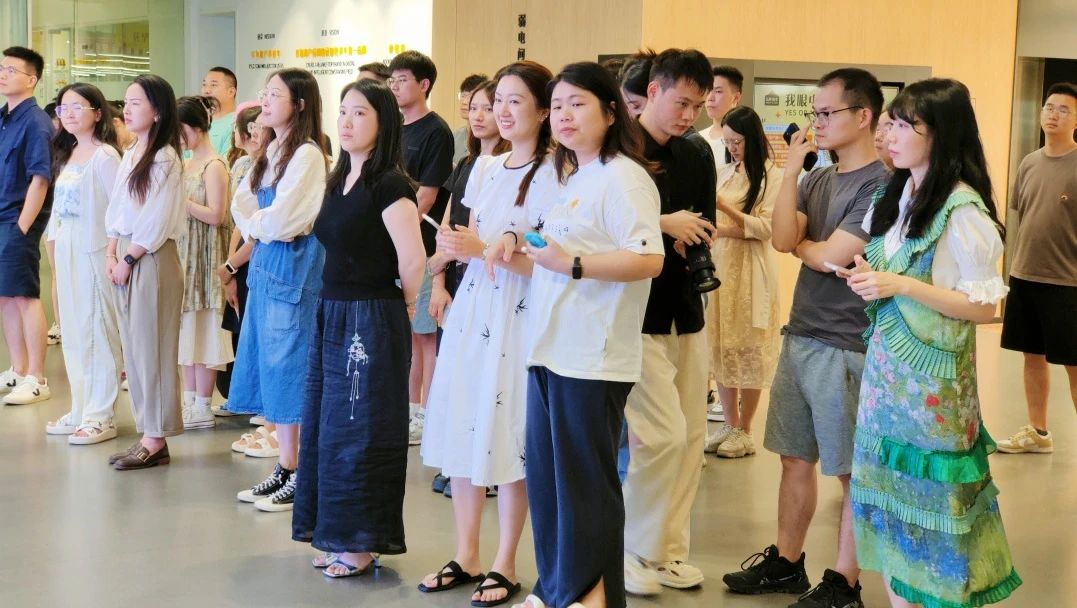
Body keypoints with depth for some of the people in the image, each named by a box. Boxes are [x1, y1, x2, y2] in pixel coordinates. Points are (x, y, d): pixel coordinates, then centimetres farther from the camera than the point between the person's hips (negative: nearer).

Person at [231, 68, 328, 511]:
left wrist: (257, 224, 0)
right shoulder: (270, 151, 14)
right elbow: (241, 201, 15)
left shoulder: (307, 156, -14)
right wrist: (255, 228, -4)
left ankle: (302, 475, 2)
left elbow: (280, 220, -20)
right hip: (265, 263, 9)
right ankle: (284, 467, 20)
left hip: (294, 267, -9)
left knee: (289, 367, -5)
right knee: (269, 366, 11)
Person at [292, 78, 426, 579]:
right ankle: (335, 536, 24)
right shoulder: (339, 181, 11)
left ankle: (362, 542, 11)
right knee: (326, 426, 13)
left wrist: (402, 306, -6)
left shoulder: (388, 185, -15)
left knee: (357, 431, -1)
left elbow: (413, 259, -21)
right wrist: (333, 307, 13)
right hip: (331, 313, 9)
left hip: (370, 321, -9)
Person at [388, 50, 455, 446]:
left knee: (425, 332, -1)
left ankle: (427, 414, 5)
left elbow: (425, 196, -13)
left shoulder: (435, 132, -8)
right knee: (406, 332, 13)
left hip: (419, 246, -8)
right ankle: (411, 407, 22)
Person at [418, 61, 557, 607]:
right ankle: (466, 557, 20)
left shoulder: (552, 175, -9)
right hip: (471, 309, 7)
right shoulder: (484, 167, 13)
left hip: (518, 317, -7)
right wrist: (454, 246, -2)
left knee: (506, 438, -1)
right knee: (460, 430, 8)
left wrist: (489, 249, -21)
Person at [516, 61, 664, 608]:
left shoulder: (623, 178, -11)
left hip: (592, 359, -9)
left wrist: (572, 264, -23)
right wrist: (521, 257, 13)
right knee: (546, 475, 13)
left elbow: (648, 260, -22)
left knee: (584, 481, 0)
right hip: (550, 351, 9)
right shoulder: (570, 179, 18)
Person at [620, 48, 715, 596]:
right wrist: (663, 226, -15)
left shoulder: (698, 158, 12)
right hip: (635, 313, -7)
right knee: (664, 433, -11)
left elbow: (703, 231, 14)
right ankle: (633, 550, 7)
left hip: (685, 311, 7)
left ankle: (668, 548, 21)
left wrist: (689, 243, -7)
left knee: (691, 435, 8)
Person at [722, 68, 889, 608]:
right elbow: (782, 240, -6)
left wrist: (800, 242, 2)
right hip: (799, 336, 7)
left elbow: (829, 257, -18)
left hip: (847, 348, -7)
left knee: (852, 472, 4)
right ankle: (786, 562, 27)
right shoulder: (815, 180, 9)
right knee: (795, 459, 15)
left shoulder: (882, 185, -13)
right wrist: (791, 169, -8)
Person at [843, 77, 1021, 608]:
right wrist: (868, 277, -1)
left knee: (929, 501, 0)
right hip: (885, 367, 7)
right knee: (889, 495, 10)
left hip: (931, 378, -7)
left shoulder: (963, 211, -15)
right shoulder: (897, 195, 9)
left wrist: (899, 285, -22)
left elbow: (984, 308, -16)